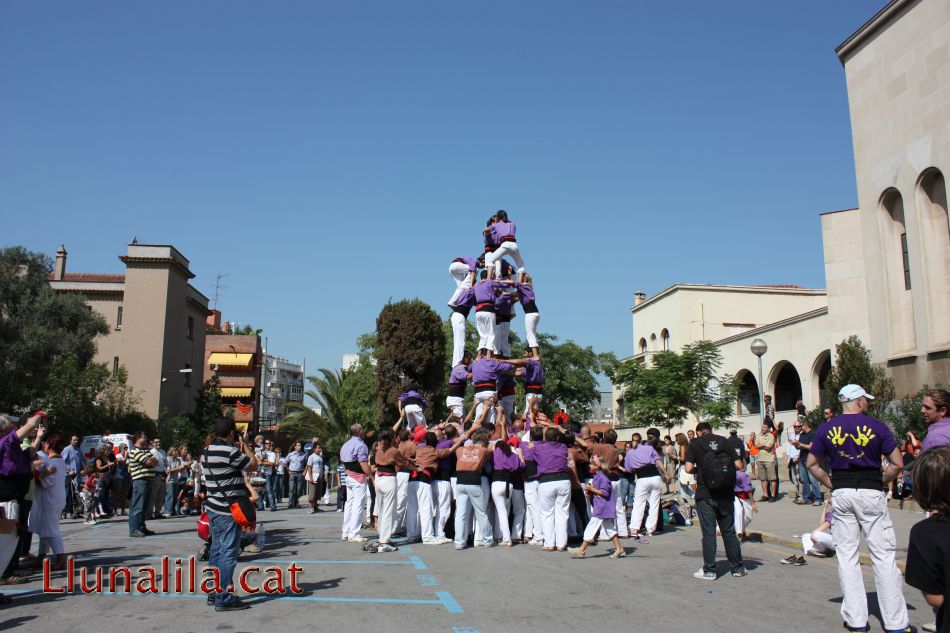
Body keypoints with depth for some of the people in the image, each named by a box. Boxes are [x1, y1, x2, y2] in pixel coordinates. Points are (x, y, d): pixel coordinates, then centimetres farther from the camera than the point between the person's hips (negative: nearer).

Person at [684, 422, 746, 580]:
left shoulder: (695, 443, -1)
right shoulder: (724, 441, 6)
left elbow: (689, 468, -10)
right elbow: (738, 465, 1)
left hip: (705, 495, -3)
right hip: (725, 495, 3)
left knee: (708, 533, 3)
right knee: (729, 532, 14)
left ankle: (709, 571, 6)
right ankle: (738, 568, 21)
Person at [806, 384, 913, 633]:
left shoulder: (826, 429, 4)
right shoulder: (877, 427, -3)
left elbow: (812, 464, 7)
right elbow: (898, 464, -6)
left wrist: (832, 484, 10)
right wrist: (880, 482, 6)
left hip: (841, 494, 2)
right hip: (871, 494, -2)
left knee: (847, 556, 7)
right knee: (883, 556, 3)